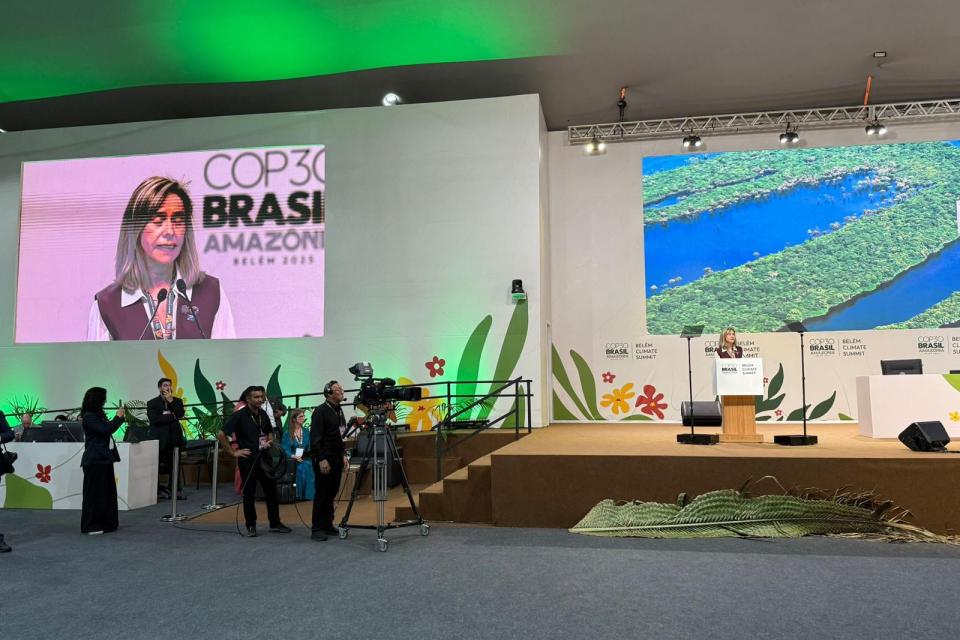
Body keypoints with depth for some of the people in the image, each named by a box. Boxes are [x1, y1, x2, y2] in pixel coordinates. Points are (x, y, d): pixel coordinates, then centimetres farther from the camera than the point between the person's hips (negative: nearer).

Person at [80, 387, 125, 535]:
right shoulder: (88, 417, -13)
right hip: (94, 460, -9)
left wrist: (120, 417, 14)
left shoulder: (97, 415, 15)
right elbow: (105, 430, -21)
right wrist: (118, 417, -11)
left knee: (107, 491, 11)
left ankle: (106, 523, 18)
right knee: (94, 492, -3)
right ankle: (90, 526, 4)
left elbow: (107, 428, 21)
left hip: (103, 458, 9)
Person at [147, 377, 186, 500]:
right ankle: (158, 491, 6)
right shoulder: (152, 403, 2)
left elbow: (180, 414, -7)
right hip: (159, 439, -3)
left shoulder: (177, 401, 11)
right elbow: (154, 419, -14)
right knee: (158, 466, -2)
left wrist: (171, 401, -9)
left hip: (174, 438, 3)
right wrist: (173, 417, -10)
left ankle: (173, 489, 12)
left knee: (174, 466, 5)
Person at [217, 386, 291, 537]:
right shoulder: (239, 415, -11)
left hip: (263, 458, 6)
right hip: (247, 459, -6)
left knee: (271, 490, 8)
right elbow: (221, 435, -13)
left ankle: (275, 523, 18)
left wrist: (269, 442, 3)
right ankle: (250, 526, 15)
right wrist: (233, 452, -12)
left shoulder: (263, 414, 7)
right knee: (249, 493, 3)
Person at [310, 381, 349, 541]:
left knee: (332, 493, 11)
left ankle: (327, 525, 18)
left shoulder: (339, 410, 14)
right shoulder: (320, 411, -12)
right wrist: (321, 459, -21)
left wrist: (343, 454, 17)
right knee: (322, 495, -5)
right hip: (324, 459, -8)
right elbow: (315, 438, -17)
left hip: (337, 458, 8)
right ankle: (317, 530, 1)